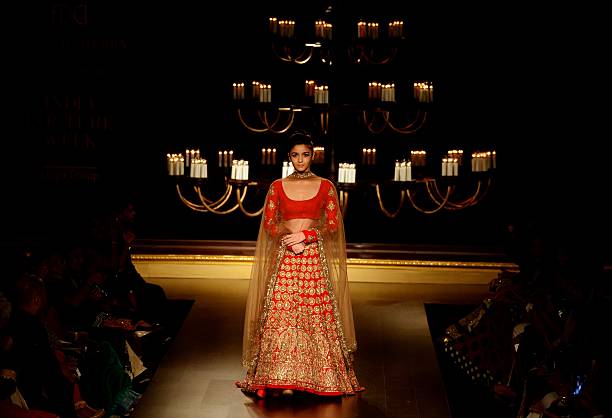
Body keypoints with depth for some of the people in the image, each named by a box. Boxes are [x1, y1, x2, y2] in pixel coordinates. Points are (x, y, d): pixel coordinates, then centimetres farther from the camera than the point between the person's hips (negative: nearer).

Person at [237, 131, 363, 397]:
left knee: (317, 316, -4)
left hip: (316, 258, 0)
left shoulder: (325, 186, 6)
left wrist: (305, 235, -11)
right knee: (281, 315, -6)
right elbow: (269, 223, 6)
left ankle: (321, 375, 3)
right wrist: (291, 240, -9)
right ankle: (283, 379, -3)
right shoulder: (277, 187, 8)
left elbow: (333, 224, 2)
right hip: (284, 259, 1)